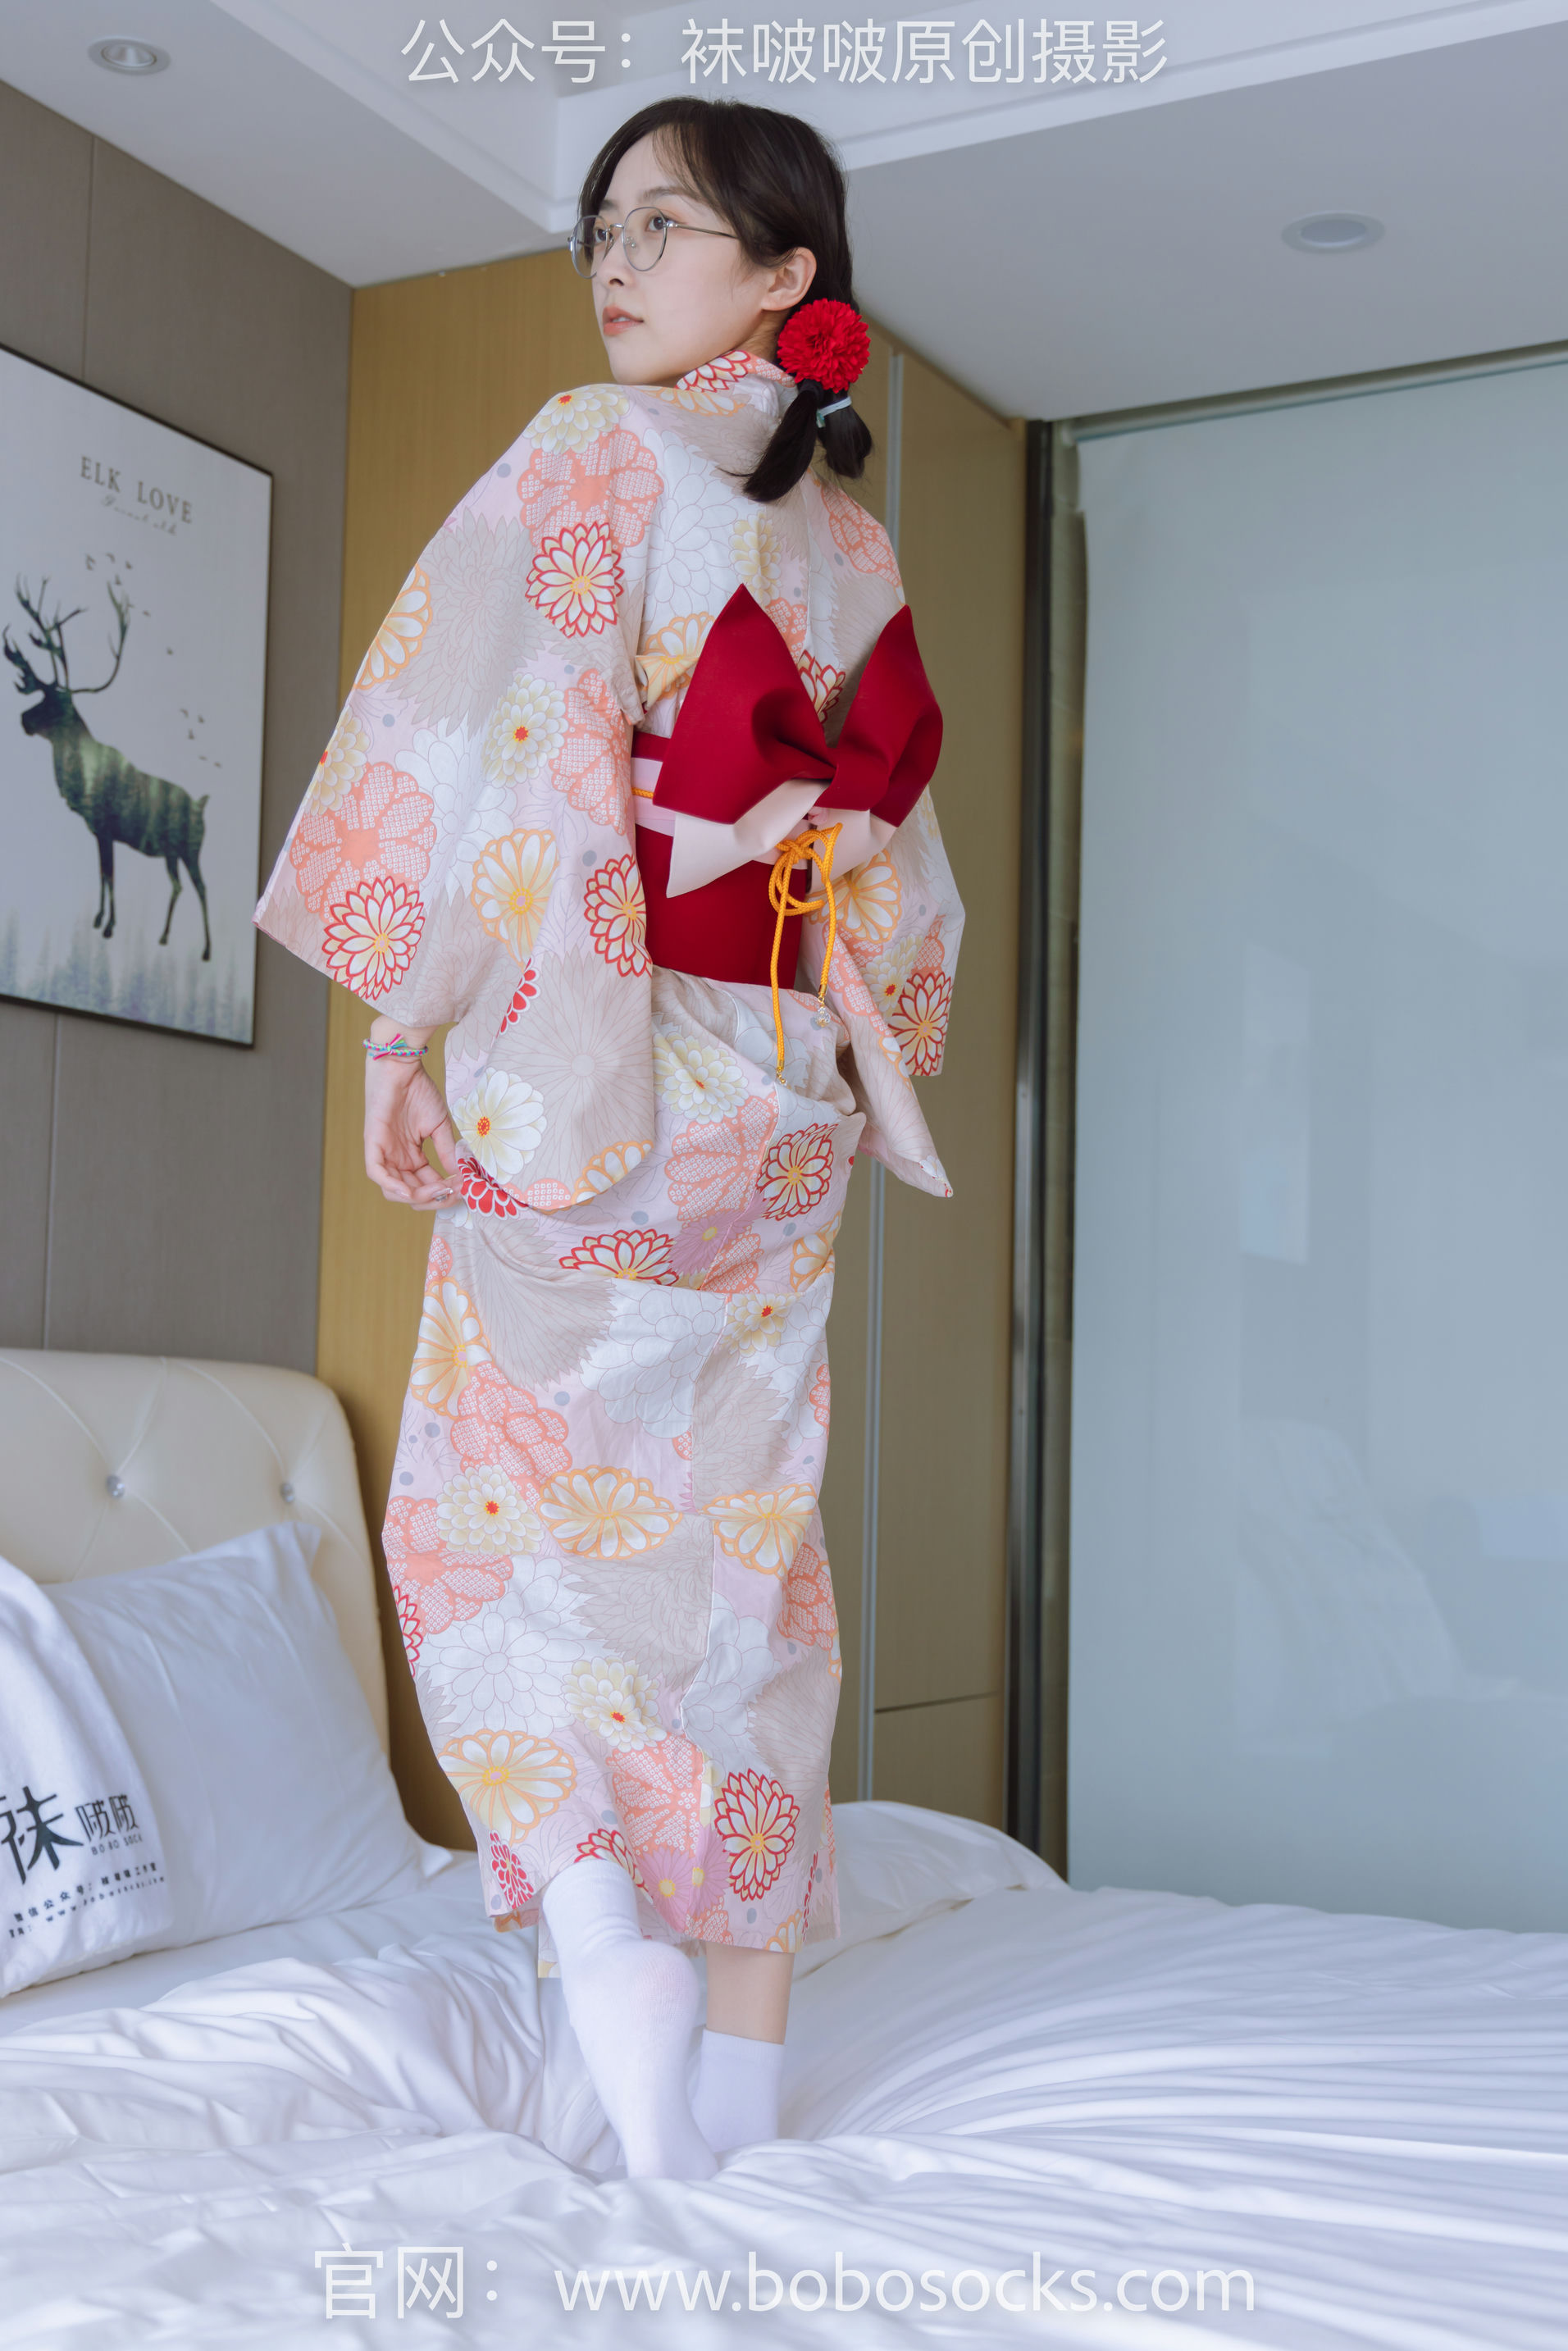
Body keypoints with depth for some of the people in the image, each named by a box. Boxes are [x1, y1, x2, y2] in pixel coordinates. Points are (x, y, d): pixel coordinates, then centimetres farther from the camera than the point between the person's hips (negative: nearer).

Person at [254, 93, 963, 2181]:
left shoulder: (592, 456, -8)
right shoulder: (851, 532, 12)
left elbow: (512, 760, -16)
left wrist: (402, 1019, -11)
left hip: (585, 1066, -6)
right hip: (783, 1092, 6)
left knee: (500, 1512, 7)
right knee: (742, 1537, 9)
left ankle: (596, 1903, -11)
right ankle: (749, 2040, 15)